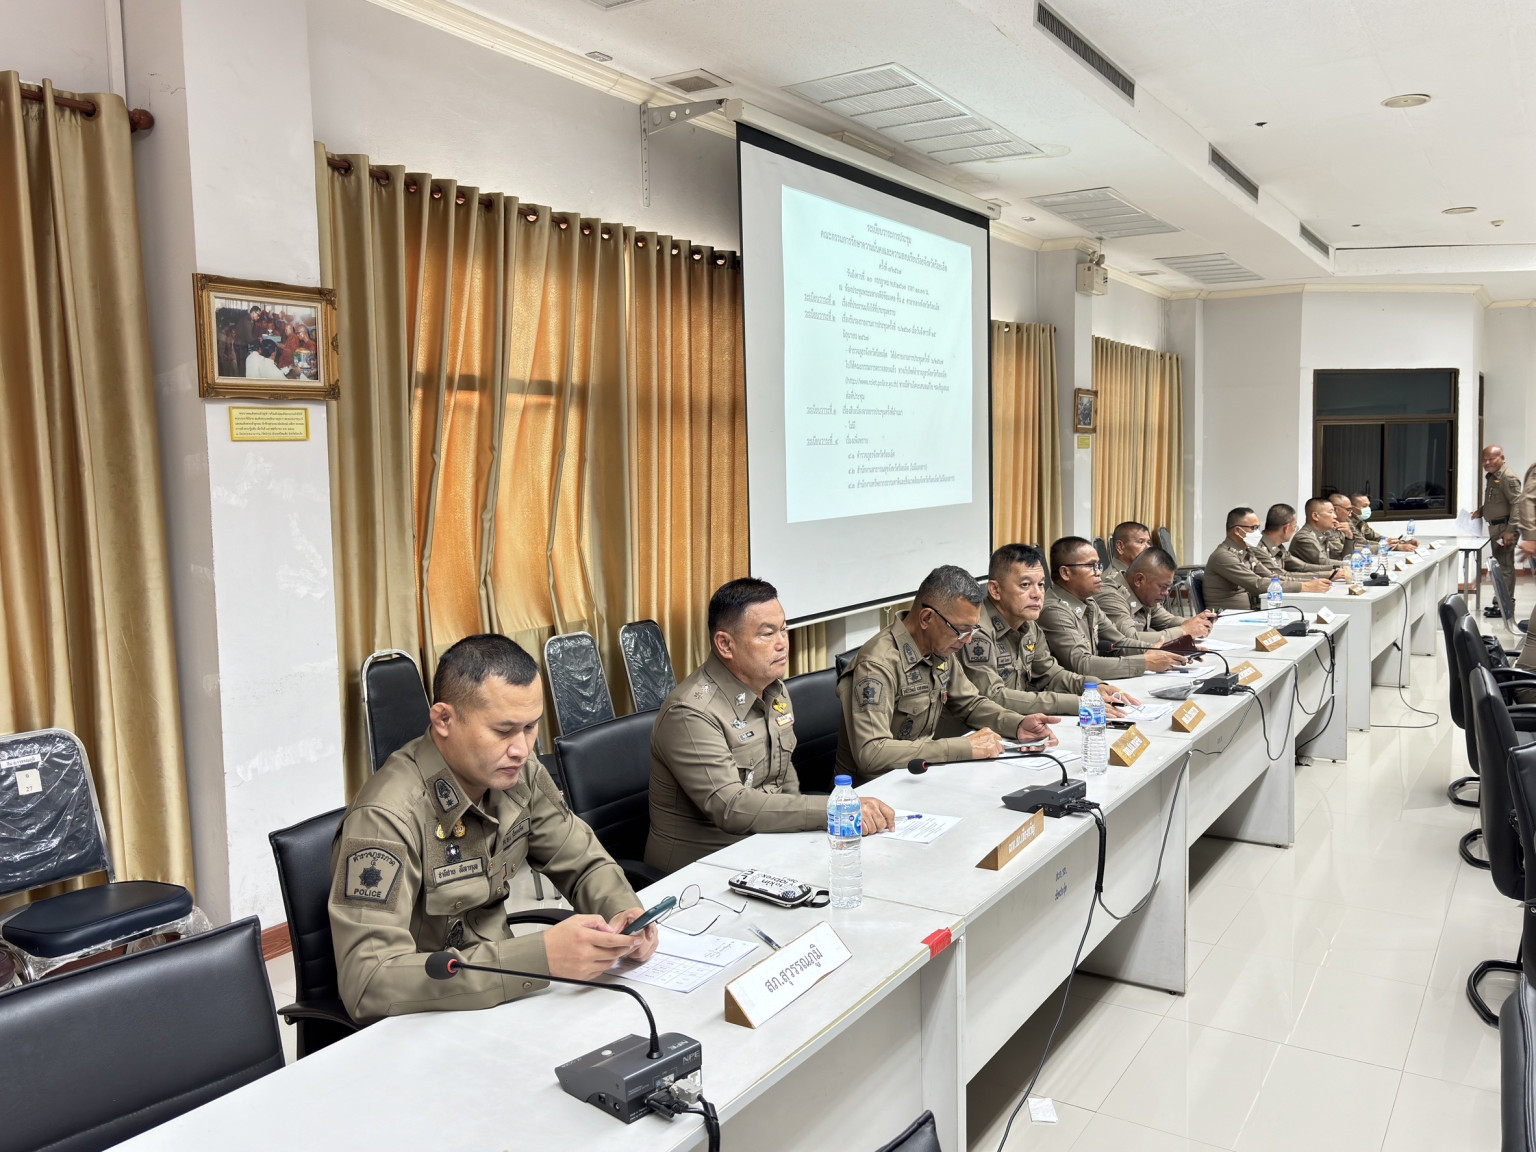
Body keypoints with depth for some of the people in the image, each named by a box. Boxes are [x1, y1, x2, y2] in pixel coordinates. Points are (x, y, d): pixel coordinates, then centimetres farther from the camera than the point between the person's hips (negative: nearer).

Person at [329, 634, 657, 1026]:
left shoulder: (518, 773, -4)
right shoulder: (385, 818, -26)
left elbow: (585, 864, 7)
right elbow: (369, 984, -33)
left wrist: (623, 913, -16)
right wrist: (538, 957, -39)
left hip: (501, 995, 7)